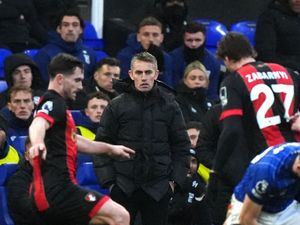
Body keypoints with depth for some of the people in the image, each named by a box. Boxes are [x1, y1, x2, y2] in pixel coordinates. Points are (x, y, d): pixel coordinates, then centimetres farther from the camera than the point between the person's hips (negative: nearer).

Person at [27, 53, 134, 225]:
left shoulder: (54, 104, 22)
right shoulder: (54, 103, -9)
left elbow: (73, 140, 37)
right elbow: (38, 125, -32)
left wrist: (110, 148, 48)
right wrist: (38, 143, -55)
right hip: (58, 190, -11)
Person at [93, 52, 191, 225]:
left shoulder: (169, 106, 6)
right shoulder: (117, 106, 3)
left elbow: (181, 146, 9)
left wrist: (175, 179, 0)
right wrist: (108, 180, -5)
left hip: (158, 188, 1)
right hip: (123, 187, -1)